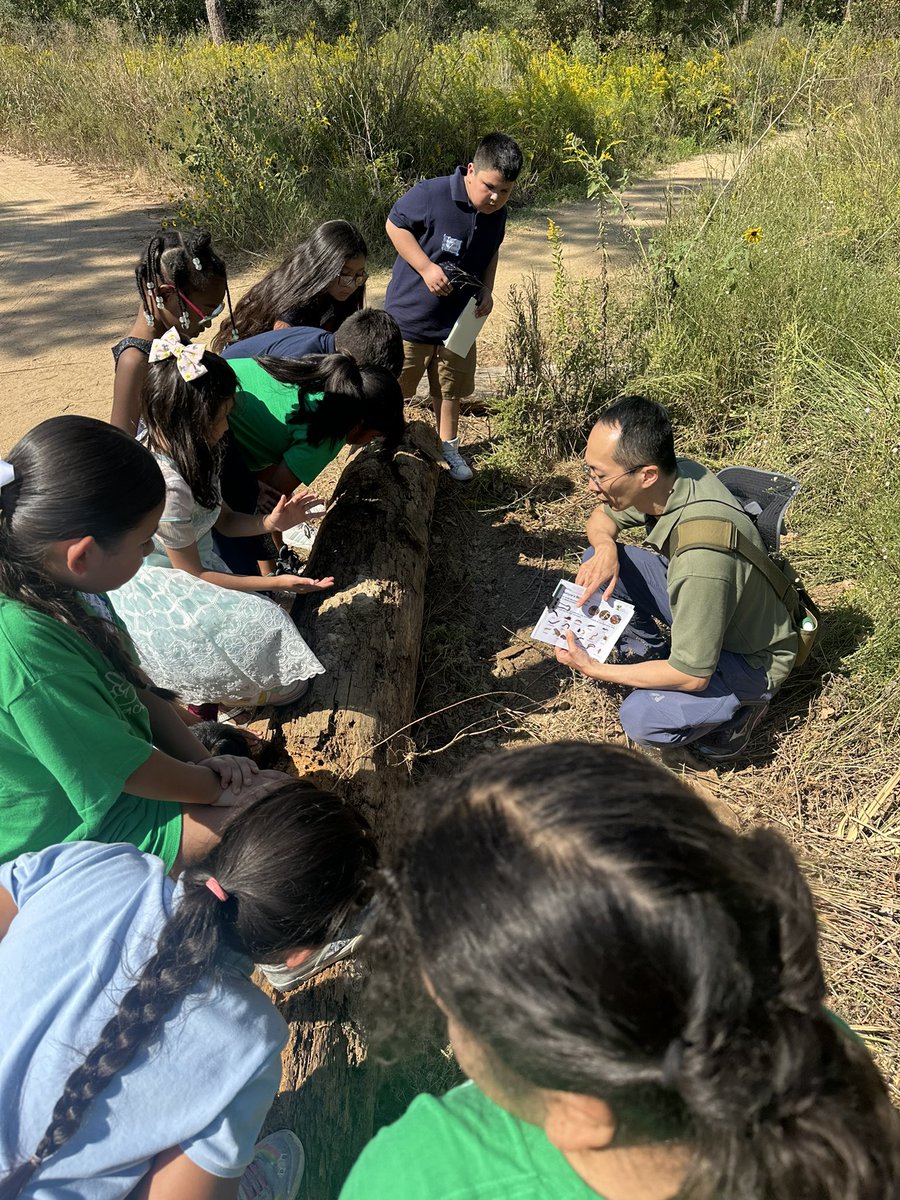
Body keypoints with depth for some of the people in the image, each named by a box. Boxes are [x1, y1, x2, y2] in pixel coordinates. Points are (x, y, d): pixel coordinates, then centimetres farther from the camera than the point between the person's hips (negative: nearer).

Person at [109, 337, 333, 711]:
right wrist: (273, 583, -17)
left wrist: (270, 523, -13)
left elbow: (222, 518, 6)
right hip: (155, 593, -8)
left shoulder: (180, 449, -7)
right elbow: (194, 574, -20)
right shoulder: (165, 484, -32)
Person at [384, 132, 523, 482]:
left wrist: (486, 290, -2)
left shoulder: (497, 215, -3)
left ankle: (448, 446, 37)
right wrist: (426, 268, -21)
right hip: (410, 315, -5)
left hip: (459, 319, 5)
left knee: (450, 388, 18)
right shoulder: (431, 194, -22)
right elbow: (395, 224, -12)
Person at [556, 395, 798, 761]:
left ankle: (737, 707, -1)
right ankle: (649, 658, 10)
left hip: (751, 659, -7)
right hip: (699, 608, 7)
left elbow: (693, 676, -31)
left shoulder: (702, 558, -40)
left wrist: (594, 670, -23)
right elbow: (602, 517, 3)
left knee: (641, 719, -30)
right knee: (599, 560, -8)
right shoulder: (676, 473, -17)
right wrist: (605, 548, -21)